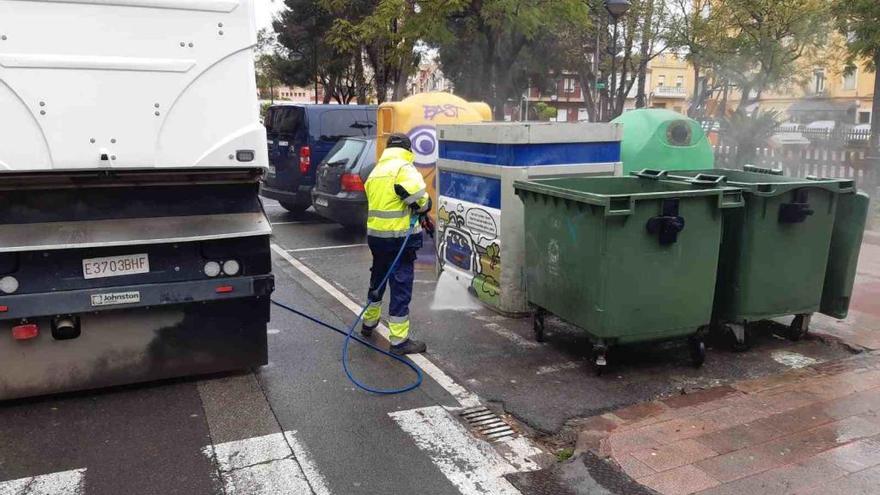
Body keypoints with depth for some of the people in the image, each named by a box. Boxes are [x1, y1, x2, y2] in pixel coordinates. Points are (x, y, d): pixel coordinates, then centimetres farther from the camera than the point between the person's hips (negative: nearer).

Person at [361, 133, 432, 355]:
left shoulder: (376, 170, 16)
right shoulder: (404, 167, -10)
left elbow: (380, 203, 15)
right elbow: (419, 197, -24)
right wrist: (424, 211, -1)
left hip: (376, 234, 8)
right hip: (400, 237, -8)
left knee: (378, 278, 25)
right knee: (401, 286, -2)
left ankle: (369, 322, 43)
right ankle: (399, 340, 2)